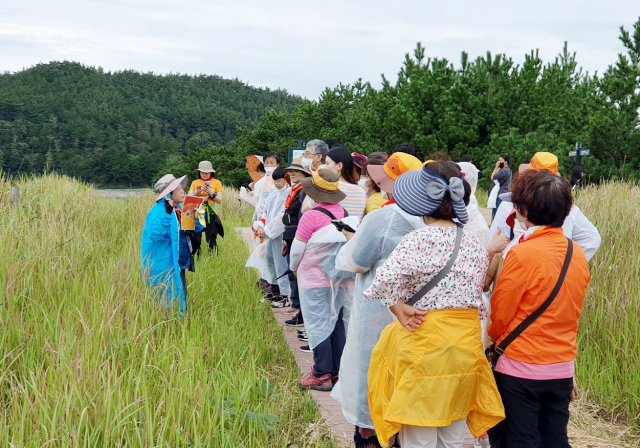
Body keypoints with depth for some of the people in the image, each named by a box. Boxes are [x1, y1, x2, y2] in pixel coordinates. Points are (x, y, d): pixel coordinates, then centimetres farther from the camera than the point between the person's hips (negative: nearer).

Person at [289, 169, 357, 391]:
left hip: (315, 280, -6)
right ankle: (337, 371, 20)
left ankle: (322, 375, 4)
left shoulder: (311, 216, -17)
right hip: (340, 279, 6)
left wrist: (295, 267, 11)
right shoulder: (344, 214, -1)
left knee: (318, 325, 1)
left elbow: (297, 249, -8)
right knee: (337, 324, 13)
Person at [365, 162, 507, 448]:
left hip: (424, 346, -5)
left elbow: (384, 281, -29)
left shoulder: (418, 240, -14)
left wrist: (399, 308, -12)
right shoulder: (473, 243, 3)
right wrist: (489, 252, 17)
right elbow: (477, 288, 6)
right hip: (466, 347, 6)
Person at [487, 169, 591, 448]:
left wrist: (494, 336, 10)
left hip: (521, 368, -6)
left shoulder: (523, 254, -19)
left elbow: (500, 312, -9)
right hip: (563, 367, 6)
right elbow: (573, 309, 10)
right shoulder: (577, 253, 0)